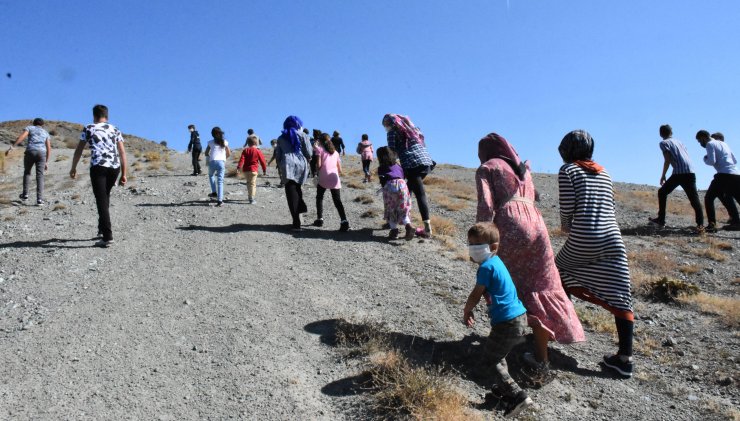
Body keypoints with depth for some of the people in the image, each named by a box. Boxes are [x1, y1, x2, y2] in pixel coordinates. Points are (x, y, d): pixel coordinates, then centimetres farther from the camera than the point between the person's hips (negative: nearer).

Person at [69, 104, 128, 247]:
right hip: (115, 167, 3)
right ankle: (102, 229, 30)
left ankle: (107, 237, -12)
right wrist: (124, 174, 10)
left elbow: (79, 150, 11)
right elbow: (122, 153, 9)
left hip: (98, 167, -3)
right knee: (105, 197, 24)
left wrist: (73, 168, 23)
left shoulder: (88, 129, 11)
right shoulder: (115, 130, 16)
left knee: (102, 201, -4)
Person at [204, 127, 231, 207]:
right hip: (222, 162, 0)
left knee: (211, 175, 29)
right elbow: (229, 154, 12)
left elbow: (206, 153, 13)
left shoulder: (210, 142, 8)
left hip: (212, 162, 0)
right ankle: (220, 200, -6)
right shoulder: (225, 142, 10)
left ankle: (214, 192, 17)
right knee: (220, 181, 2)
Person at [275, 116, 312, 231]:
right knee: (297, 189, 20)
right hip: (300, 165, 0)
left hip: (287, 166, 0)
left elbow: (278, 155, 16)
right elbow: (309, 153, 5)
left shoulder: (281, 138, 18)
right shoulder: (302, 135, 11)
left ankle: (296, 223, -9)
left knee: (292, 194, -4)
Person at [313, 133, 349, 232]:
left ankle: (319, 219, 17)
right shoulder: (336, 152, 18)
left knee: (319, 198, 19)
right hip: (335, 179, 2)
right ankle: (344, 222, -19)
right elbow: (340, 170, 14)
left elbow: (318, 165, -6)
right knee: (337, 201, -2)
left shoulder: (321, 150, 7)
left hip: (323, 178, -2)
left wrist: (317, 170, 15)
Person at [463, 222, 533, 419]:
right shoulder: (496, 262, 12)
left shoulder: (487, 267, -17)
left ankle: (517, 396, -4)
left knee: (490, 361, -1)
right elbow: (483, 293, 18)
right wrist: (470, 309, 17)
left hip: (507, 323, -10)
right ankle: (506, 388, 31)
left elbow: (476, 294, -9)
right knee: (497, 356, 25)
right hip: (519, 317, 10)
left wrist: (466, 312, 6)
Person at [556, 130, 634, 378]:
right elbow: (612, 207, 17)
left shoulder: (567, 171, 0)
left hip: (582, 241, -4)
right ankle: (625, 358, 4)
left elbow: (567, 208, -6)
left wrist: (566, 227, 13)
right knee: (620, 297, 4)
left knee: (561, 273, 24)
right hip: (612, 239, 4)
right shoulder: (604, 173, 16)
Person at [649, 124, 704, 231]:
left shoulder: (663, 143, 6)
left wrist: (663, 176, 2)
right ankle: (700, 224, -12)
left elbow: (667, 160, -5)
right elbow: (687, 157, 21)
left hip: (678, 173, -5)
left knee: (662, 192, 13)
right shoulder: (678, 141, 25)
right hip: (690, 172, 5)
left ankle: (661, 220, 13)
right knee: (694, 198, 0)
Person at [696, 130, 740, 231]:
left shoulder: (710, 144, 2)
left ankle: (712, 224, -8)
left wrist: (705, 159, 10)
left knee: (709, 198, 1)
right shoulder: (724, 144, 24)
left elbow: (712, 161, -10)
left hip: (724, 175, -7)